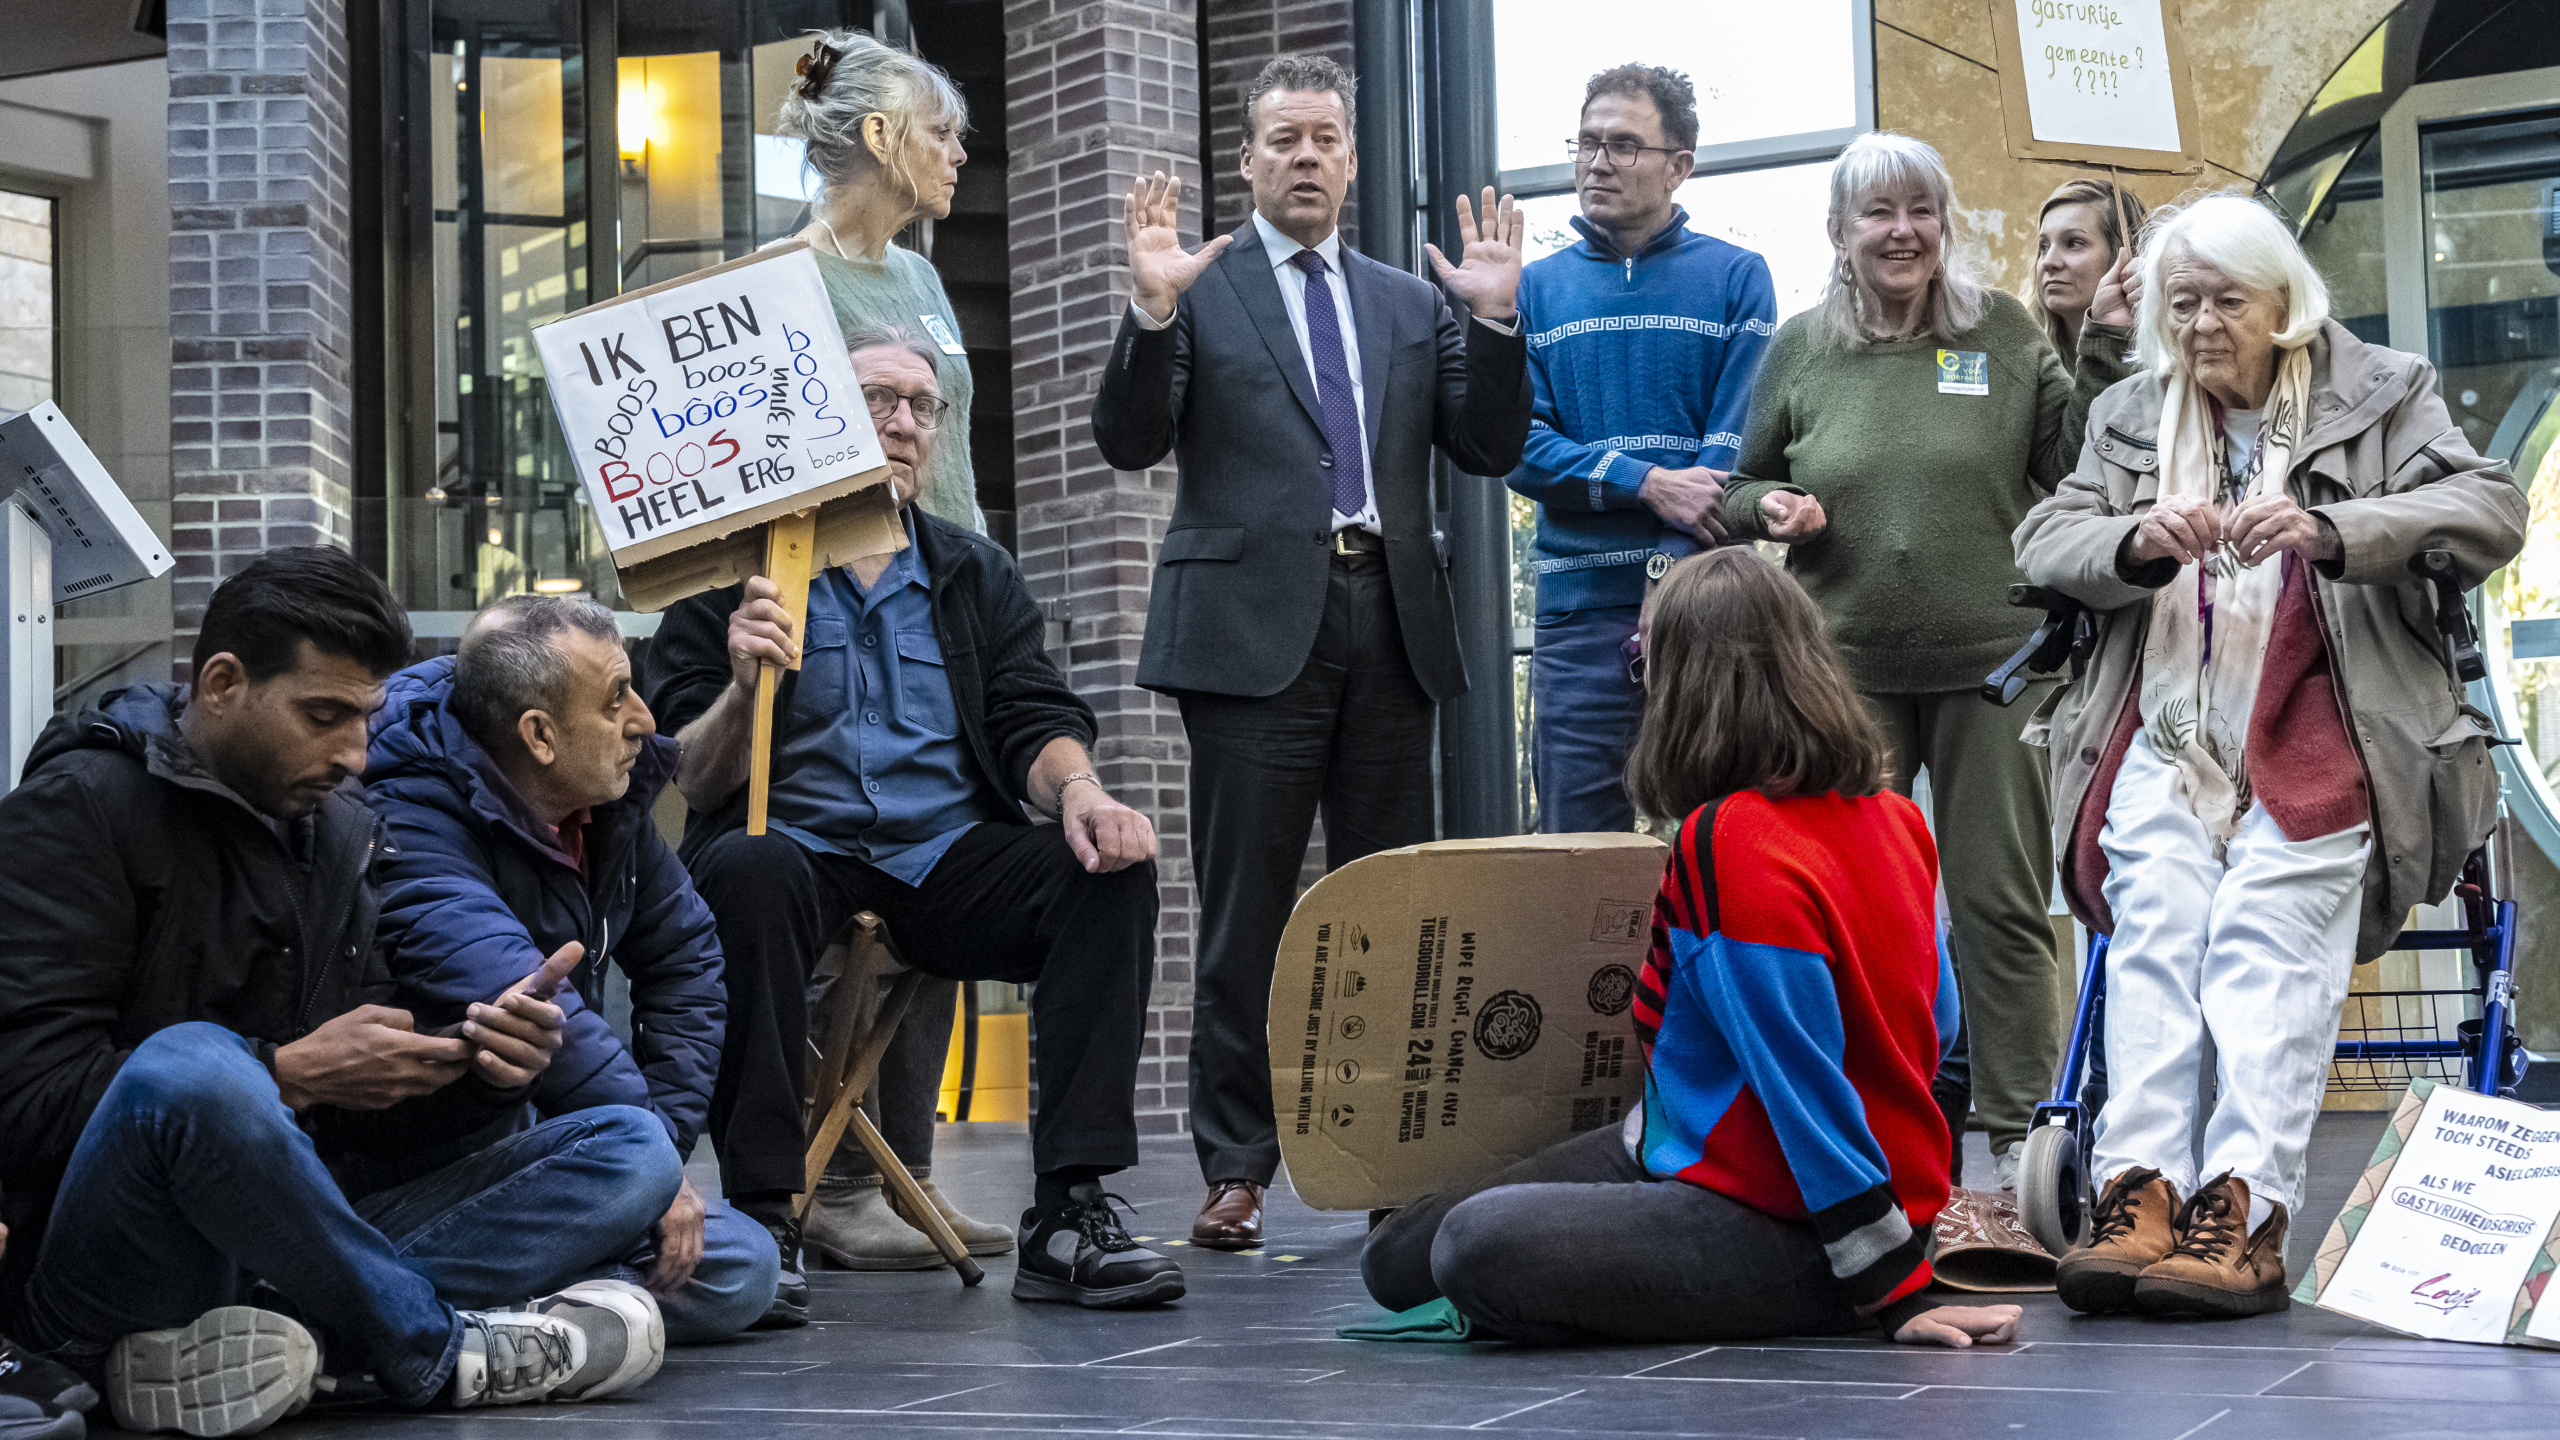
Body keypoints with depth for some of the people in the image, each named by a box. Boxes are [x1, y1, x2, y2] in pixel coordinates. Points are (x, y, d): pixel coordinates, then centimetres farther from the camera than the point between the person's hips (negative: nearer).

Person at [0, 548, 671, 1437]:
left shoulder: (342, 831, 16)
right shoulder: (81, 806, -5)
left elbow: (373, 1113, 13)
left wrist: (480, 1069, -10)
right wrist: (290, 1074, -18)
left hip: (281, 1229, 7)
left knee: (632, 1151, -6)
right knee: (191, 1068, -39)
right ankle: (438, 1349, -18)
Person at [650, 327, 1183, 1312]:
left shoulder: (977, 577, 19)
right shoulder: (732, 574, 7)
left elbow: (1033, 721, 7)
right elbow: (687, 787, 0)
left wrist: (1078, 789, -16)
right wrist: (743, 688, -21)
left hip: (949, 861, 3)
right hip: (801, 850, -3)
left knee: (1112, 868, -24)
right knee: (744, 871, -37)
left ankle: (1069, 1213, -25)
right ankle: (759, 1220, -32)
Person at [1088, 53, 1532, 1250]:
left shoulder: (1412, 305, 17)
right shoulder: (1197, 291, 6)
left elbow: (1488, 449, 11)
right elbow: (1130, 441, -3)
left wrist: (1494, 320, -2)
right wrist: (1151, 309, -17)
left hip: (1391, 623, 4)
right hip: (1255, 624, -4)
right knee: (1246, 911, -2)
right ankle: (1235, 1167, 4)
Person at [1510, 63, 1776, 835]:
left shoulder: (1735, 277, 7)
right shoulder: (1538, 289, 12)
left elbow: (1736, 449, -2)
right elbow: (1521, 446, 2)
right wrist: (1648, 484, -12)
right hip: (1578, 609, 1)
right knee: (1580, 842, 1)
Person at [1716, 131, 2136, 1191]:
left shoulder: (2001, 332, 4)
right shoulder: (1801, 349, 6)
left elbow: (2070, 463, 3)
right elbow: (1745, 486, 16)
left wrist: (2104, 351, -6)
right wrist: (1768, 508, -5)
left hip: (1988, 661, -1)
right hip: (1844, 665, 1)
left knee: (2001, 900, 3)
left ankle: (2021, 1130, 11)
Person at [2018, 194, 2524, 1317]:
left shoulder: (2379, 397, 11)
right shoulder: (2129, 417, 22)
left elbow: (2493, 510, -3)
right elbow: (2042, 543, 12)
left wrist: (2332, 530, -20)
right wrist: (2137, 542, -12)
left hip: (2320, 740, -3)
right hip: (2168, 736, 3)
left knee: (2268, 938, -23)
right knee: (2153, 931, -21)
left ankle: (2243, 1210, -32)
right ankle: (2139, 1193, -29)